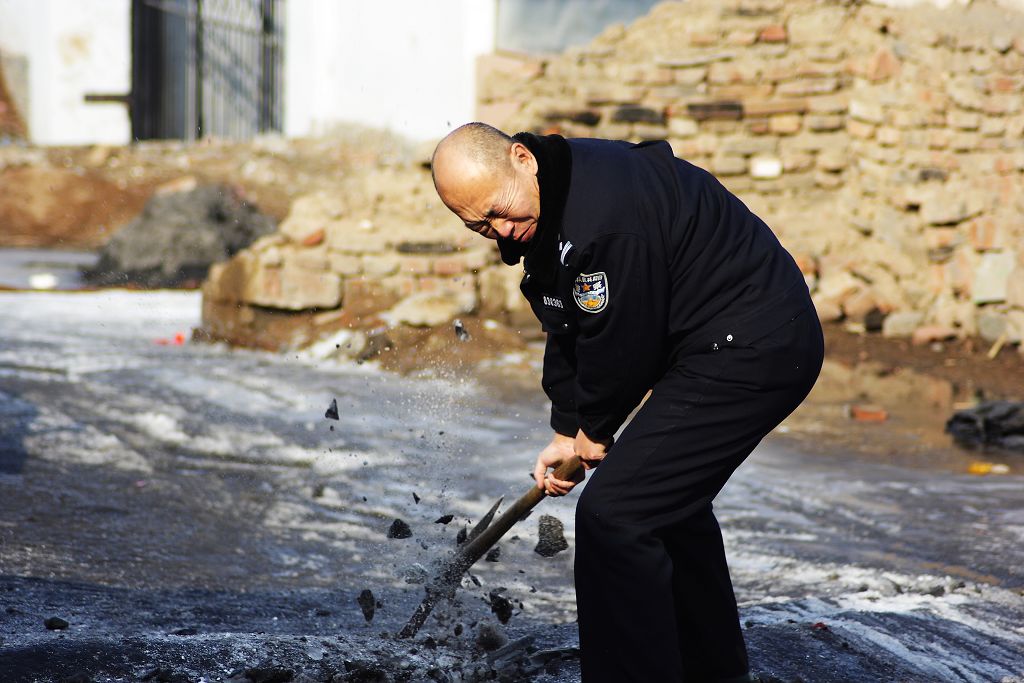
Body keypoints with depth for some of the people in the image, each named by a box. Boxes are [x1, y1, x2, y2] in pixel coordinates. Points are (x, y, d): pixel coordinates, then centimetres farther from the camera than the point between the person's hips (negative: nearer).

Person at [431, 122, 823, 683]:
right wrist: (567, 432, 8)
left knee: (614, 512, -16)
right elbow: (568, 334, 15)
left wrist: (595, 431, -4)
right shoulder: (534, 213, 5)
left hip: (753, 349, -11)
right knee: (669, 499, 27)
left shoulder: (604, 210, -28)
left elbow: (621, 342, -21)